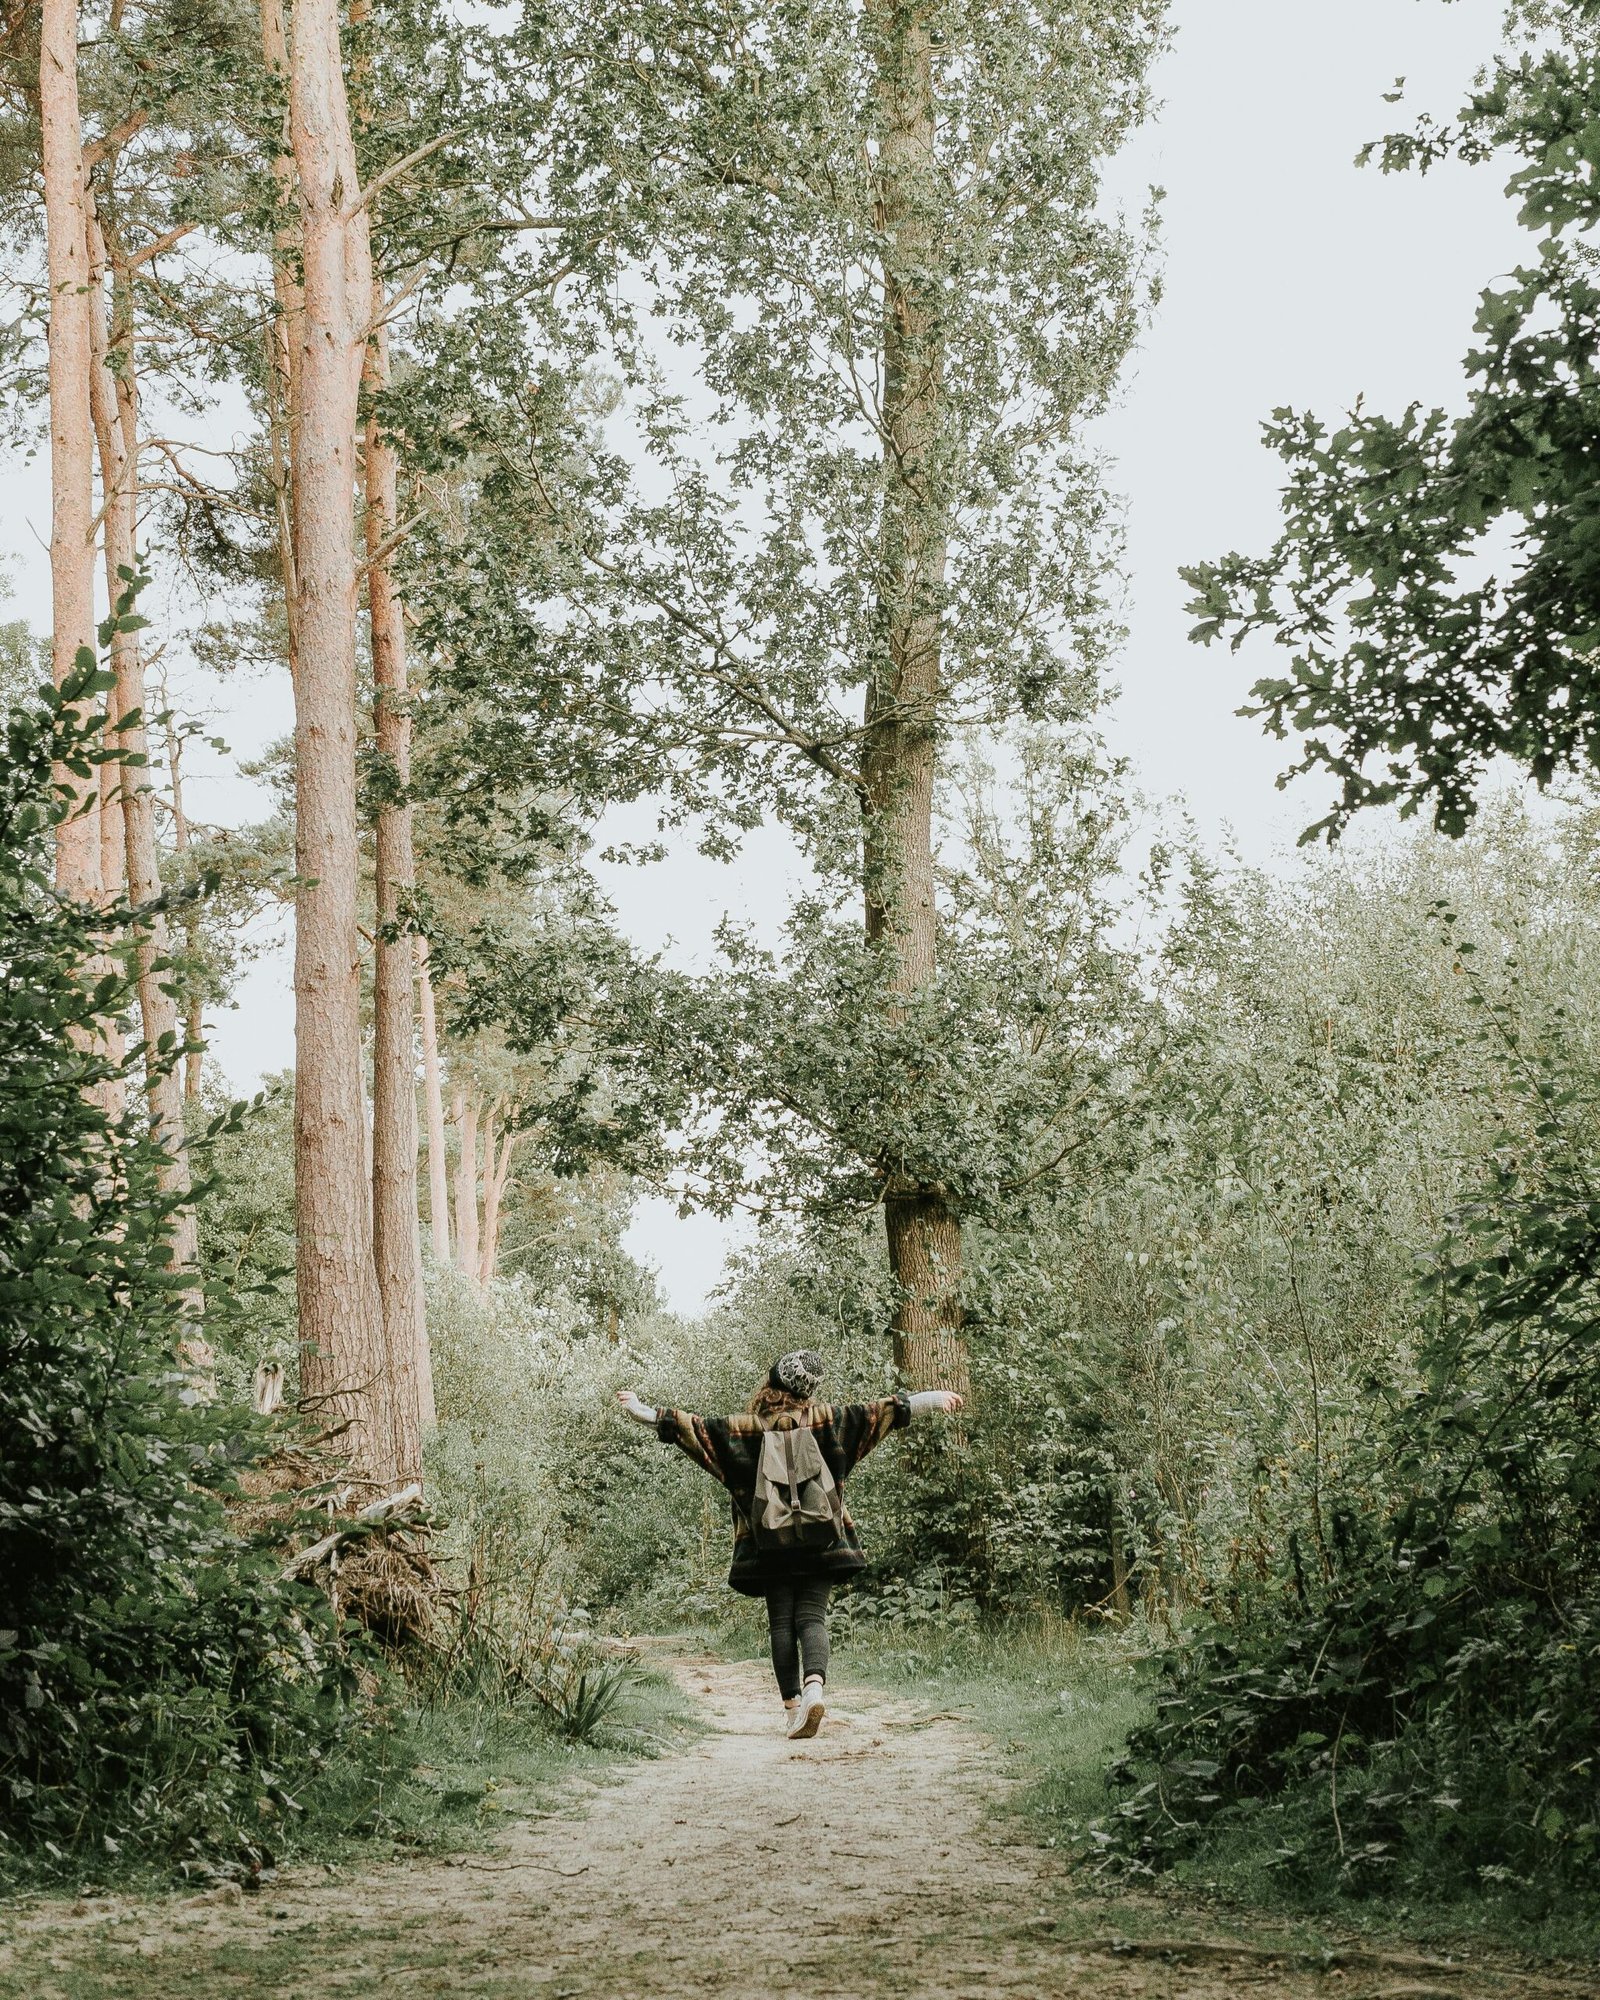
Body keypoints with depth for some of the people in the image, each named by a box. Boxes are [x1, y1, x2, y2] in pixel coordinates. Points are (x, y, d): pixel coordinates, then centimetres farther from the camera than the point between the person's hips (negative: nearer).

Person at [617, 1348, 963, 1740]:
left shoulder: (748, 1427, 0)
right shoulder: (822, 1419, 1)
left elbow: (698, 1427, -2)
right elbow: (872, 1412, 4)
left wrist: (645, 1413, 5)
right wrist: (929, 1399, 10)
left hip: (769, 1542, 0)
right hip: (820, 1539, 0)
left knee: (781, 1623, 6)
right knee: (812, 1616, 0)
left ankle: (792, 1706, 0)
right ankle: (814, 1685, -25)